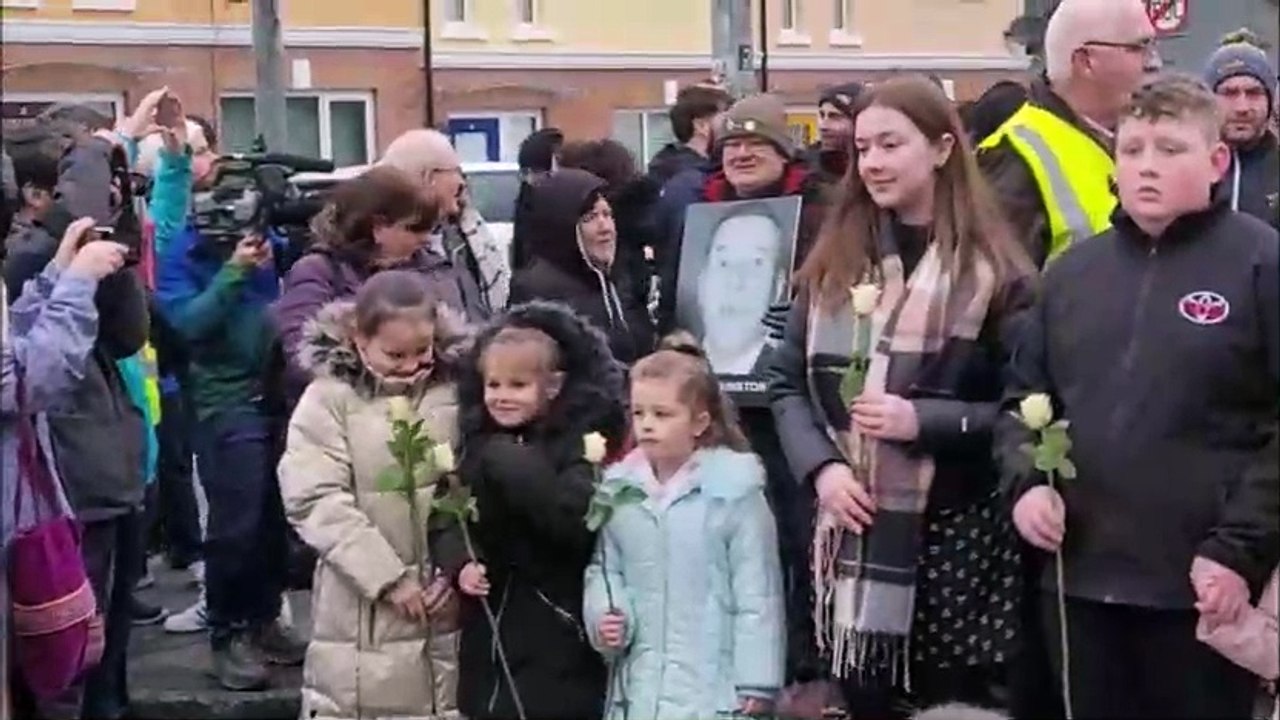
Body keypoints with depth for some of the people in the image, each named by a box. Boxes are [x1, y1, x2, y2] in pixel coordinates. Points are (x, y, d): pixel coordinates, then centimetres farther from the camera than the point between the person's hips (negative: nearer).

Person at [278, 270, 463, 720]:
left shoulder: (452, 395, 2)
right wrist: (388, 577, -16)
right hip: (361, 608, -2)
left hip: (446, 602, 3)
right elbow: (317, 502, -13)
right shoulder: (329, 399, -6)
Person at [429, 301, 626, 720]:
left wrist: (517, 468, -27)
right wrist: (460, 563, -13)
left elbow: (579, 523, -24)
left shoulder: (578, 442, -10)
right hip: (491, 625, 5)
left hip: (558, 627, -5)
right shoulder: (475, 443, 7)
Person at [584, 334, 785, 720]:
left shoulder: (734, 491, -10)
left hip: (712, 685, -5)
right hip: (639, 680, 5)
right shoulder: (619, 488, 4)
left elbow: (757, 593, -8)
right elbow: (604, 568, 13)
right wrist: (603, 615, -8)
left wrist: (756, 681, -8)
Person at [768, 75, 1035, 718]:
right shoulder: (832, 262, 10)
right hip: (855, 533, 4)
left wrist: (925, 421, -18)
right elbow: (787, 382, 9)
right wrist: (820, 467, -7)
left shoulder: (994, 270, -4)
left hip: (956, 535, -4)